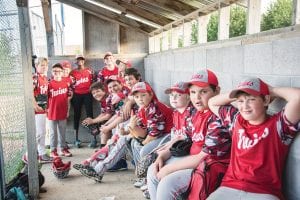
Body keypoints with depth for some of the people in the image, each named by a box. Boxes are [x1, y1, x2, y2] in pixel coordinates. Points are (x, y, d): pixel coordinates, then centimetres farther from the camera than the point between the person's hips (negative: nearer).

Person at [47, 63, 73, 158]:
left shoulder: (66, 83, 2)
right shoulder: (49, 84, -7)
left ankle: (63, 148, 26)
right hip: (52, 113, -3)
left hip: (63, 112, 3)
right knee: (53, 133, 8)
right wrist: (47, 109, -6)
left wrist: (67, 109, 9)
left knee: (62, 132, 14)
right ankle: (53, 150, 18)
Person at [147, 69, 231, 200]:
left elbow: (206, 156, -24)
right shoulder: (196, 113, 6)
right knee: (153, 171, 10)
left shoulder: (219, 117, -23)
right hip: (192, 159, 9)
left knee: (167, 184, -23)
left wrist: (169, 168, -18)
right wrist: (162, 157, 1)